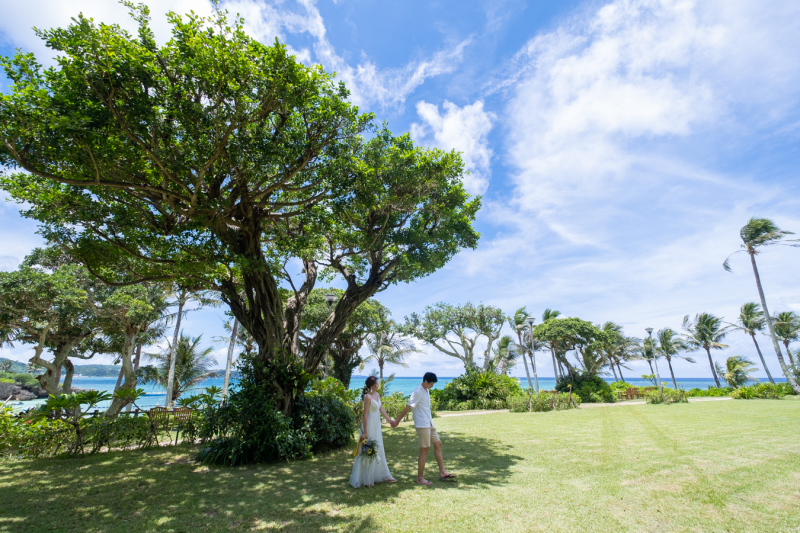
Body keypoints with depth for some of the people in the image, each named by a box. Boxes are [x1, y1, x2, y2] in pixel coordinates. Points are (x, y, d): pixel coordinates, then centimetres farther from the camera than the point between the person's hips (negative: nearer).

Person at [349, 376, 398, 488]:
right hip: (370, 426, -9)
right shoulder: (368, 397, -19)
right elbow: (365, 415, -19)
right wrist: (364, 432, -18)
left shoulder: (377, 395, 6)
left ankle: (383, 475, 31)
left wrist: (390, 420, 10)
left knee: (379, 451, 18)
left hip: (377, 426, 9)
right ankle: (365, 479, 17)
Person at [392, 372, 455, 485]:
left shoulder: (427, 391, 10)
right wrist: (397, 421, -12)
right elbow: (408, 407, -17)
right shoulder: (418, 392, -19)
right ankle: (420, 478, 10)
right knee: (424, 449, -2)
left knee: (438, 444, 12)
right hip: (422, 425, -9)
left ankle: (443, 473, 21)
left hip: (429, 424, 9)